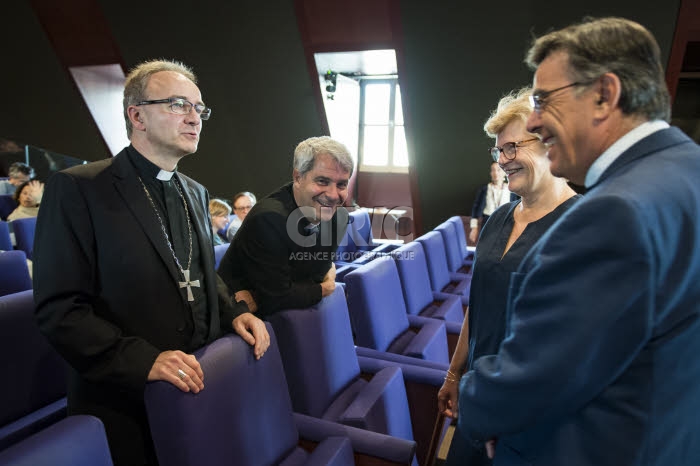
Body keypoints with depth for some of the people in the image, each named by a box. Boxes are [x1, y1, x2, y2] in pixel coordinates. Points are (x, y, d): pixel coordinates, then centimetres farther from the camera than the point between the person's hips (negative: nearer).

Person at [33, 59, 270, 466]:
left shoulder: (196, 193, 9)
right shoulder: (78, 188, -13)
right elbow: (59, 308, -16)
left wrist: (234, 313, 0)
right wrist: (143, 360, -25)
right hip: (128, 406, -6)